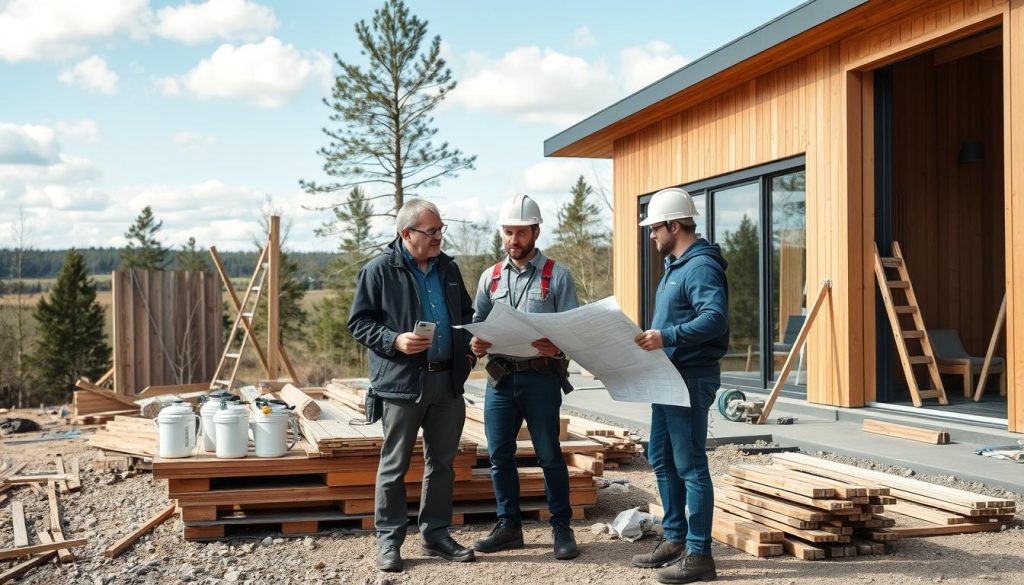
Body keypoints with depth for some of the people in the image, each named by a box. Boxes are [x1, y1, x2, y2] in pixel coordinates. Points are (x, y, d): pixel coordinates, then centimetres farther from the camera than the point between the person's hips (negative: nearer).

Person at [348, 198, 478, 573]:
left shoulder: (448, 268, 12)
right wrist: (394, 341, -18)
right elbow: (359, 322, -4)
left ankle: (436, 534, 23)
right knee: (394, 466, 3)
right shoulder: (379, 271, -5)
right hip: (401, 383, -5)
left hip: (448, 380, 6)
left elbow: (466, 314, 23)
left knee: (442, 463, 12)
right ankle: (388, 541, 12)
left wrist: (468, 349, 6)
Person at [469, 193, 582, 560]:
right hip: (500, 378, 4)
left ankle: (561, 527, 14)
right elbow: (478, 324, 14)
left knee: (549, 455, 2)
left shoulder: (557, 276, 0)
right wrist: (476, 344, -8)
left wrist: (557, 347, -24)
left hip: (541, 376, -4)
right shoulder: (490, 278, 12)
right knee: (499, 456, 7)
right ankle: (509, 526, 20)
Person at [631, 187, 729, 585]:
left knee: (690, 465, -6)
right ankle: (675, 539, 26)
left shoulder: (701, 266, -16)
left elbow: (715, 318, -28)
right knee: (661, 458, 16)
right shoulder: (675, 264, 16)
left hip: (692, 377, -11)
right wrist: (652, 337, 15)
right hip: (669, 376, 11)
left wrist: (667, 336, -35)